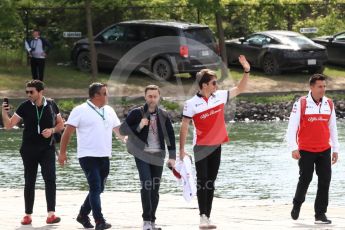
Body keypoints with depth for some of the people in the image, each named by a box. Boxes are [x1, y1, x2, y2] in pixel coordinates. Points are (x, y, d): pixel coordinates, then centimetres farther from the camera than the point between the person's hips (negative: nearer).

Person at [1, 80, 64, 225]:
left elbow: (61, 125, 11)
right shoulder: (25, 107, -2)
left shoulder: (51, 105, 0)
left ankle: (51, 214, -15)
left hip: (47, 149, -1)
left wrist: (52, 130, -10)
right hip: (29, 150, 1)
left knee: (50, 179, -14)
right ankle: (28, 215, 14)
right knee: (29, 182, 7)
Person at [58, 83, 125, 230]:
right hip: (88, 157, -7)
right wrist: (62, 152, -8)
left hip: (104, 157, 7)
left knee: (98, 189, 12)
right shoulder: (80, 111, -6)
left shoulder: (109, 111, 13)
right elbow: (68, 132, -5)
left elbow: (118, 129, 14)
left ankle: (83, 215, 28)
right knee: (95, 188, -13)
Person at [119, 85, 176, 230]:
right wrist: (139, 126, -16)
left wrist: (172, 157, 3)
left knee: (155, 189, 5)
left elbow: (170, 136, 10)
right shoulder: (137, 113, -1)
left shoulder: (163, 116, 8)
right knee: (146, 186, -16)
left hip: (158, 156, 3)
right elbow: (123, 130, -1)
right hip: (142, 155, -3)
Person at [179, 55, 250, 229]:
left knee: (211, 183, 7)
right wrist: (182, 150, -12)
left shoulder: (220, 96, 2)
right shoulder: (191, 104, -11)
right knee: (202, 182, -6)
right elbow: (184, 127, -9)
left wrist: (247, 71, 1)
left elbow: (239, 89, 14)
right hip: (201, 147, -5)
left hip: (216, 146, 5)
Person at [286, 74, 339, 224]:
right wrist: (293, 148, -14)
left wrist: (335, 149, 11)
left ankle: (320, 214, 4)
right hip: (305, 151, -3)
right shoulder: (301, 104, -7)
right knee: (305, 179, 3)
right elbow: (292, 127, -8)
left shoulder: (329, 104, 5)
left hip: (324, 150, 3)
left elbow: (332, 127, 13)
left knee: (325, 181, -2)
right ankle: (297, 205, 29)